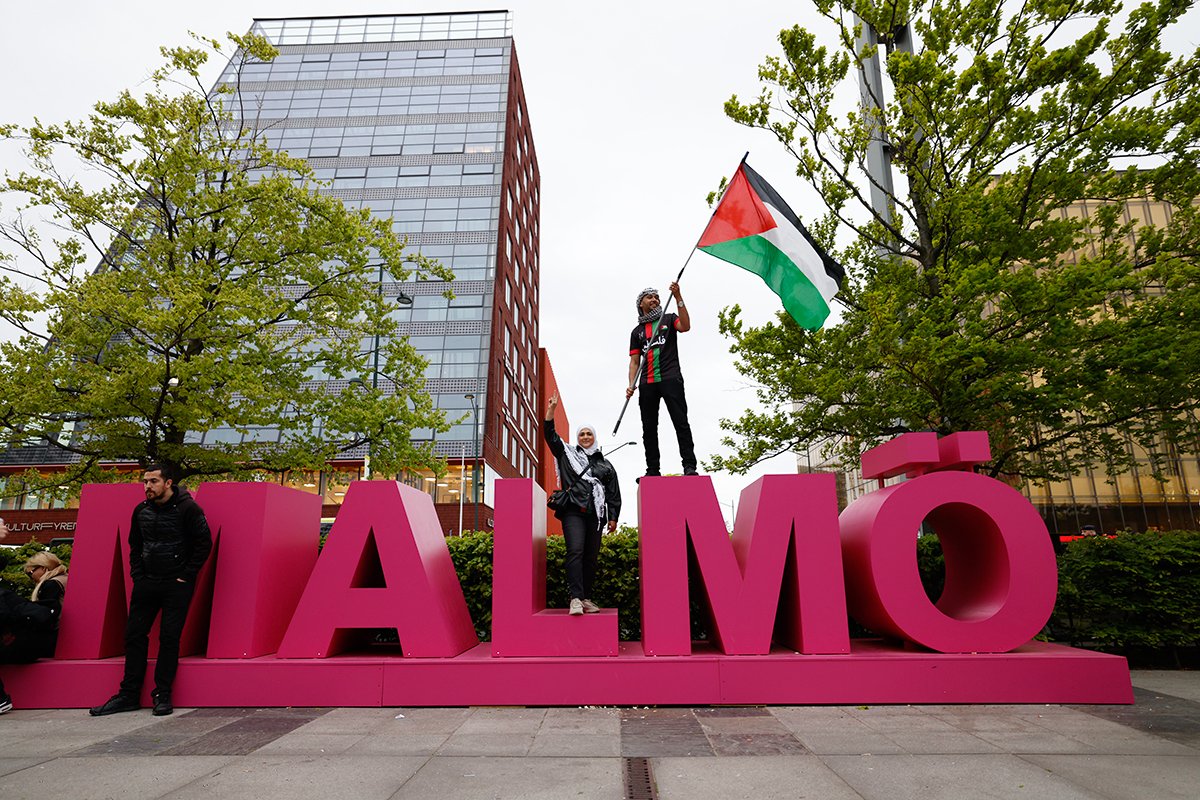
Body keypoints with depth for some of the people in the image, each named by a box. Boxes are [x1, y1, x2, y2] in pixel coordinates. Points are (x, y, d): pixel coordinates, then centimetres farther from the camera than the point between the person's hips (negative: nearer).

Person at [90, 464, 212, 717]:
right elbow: (135, 546, 19)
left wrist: (186, 576, -10)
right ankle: (129, 695, 18)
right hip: (146, 583, 6)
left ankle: (163, 695, 8)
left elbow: (204, 543, -10)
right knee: (134, 635, 7)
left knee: (169, 638, -2)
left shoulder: (187, 508, -11)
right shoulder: (141, 510, 7)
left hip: (177, 585, -6)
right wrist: (137, 575, 8)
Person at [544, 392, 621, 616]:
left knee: (591, 557, 3)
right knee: (575, 552, -18)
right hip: (573, 511, -3)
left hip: (596, 514, 3)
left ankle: (586, 598, 10)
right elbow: (551, 436, 6)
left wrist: (613, 517, 8)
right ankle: (576, 598, -23)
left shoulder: (605, 465, 19)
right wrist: (551, 411, -1)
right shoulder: (567, 453, 16)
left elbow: (614, 494, 16)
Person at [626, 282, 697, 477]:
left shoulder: (669, 319, 16)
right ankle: (653, 470, 8)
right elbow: (634, 361, 14)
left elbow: (685, 326, -8)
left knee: (680, 422, -10)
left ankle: (689, 466, -10)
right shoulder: (637, 331, 21)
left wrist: (678, 298, -13)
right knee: (649, 427, 2)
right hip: (647, 384, 3)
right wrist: (631, 384, -2)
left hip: (670, 379, -3)